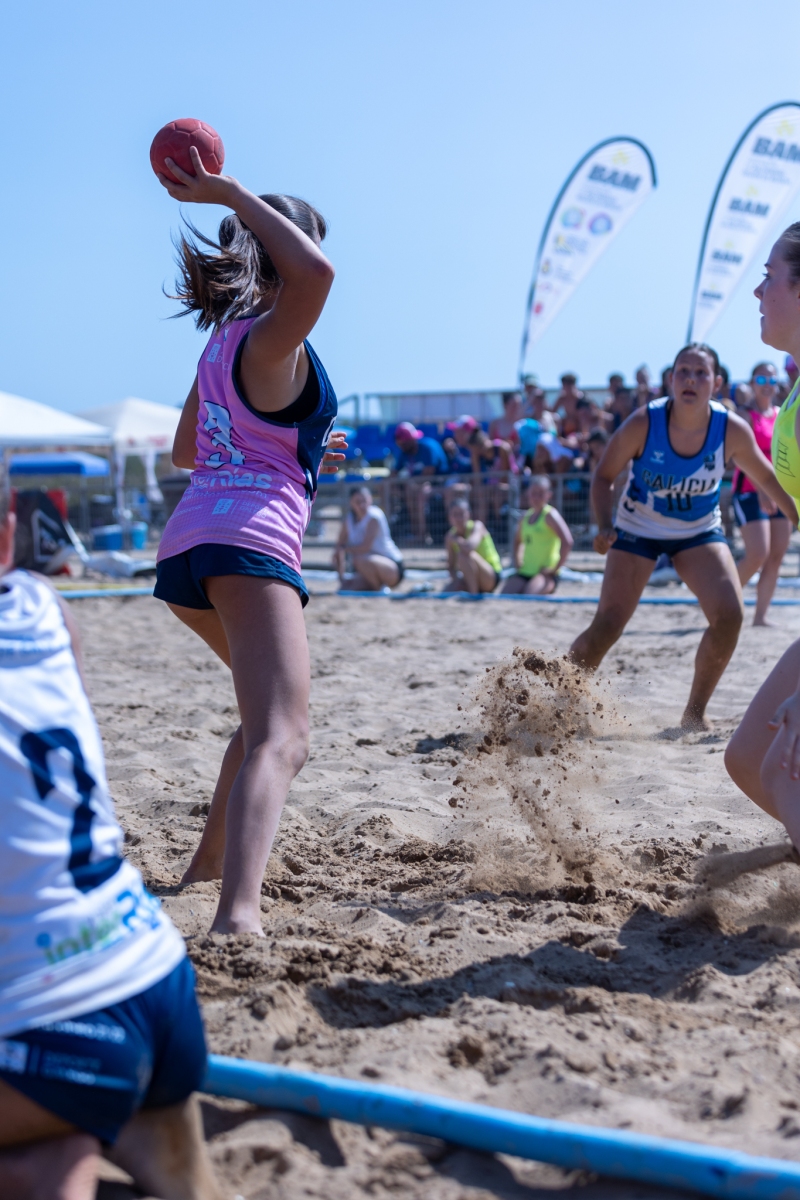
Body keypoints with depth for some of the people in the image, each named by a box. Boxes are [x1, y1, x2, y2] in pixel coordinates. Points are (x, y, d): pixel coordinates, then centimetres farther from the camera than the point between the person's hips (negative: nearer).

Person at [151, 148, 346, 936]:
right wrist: (233, 194, -18)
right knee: (280, 739, -21)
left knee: (272, 706, 29)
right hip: (248, 541, -9)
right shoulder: (272, 336, -6)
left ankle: (211, 861, 36)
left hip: (186, 545, 9)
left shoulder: (224, 339, 19)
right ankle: (237, 916, -41)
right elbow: (315, 272, -30)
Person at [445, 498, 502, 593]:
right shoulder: (451, 535, 0)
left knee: (464, 555, -31)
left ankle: (475, 595, -23)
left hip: (492, 577, -5)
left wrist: (455, 539, -19)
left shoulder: (477, 526, -15)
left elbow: (469, 547, -37)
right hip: (471, 579, 5)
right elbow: (451, 566, 4)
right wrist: (456, 579, -15)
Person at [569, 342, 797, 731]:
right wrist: (605, 527, -27)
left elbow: (765, 477, 0)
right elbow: (604, 476, -12)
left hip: (700, 530, 2)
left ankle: (694, 713, 2)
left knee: (729, 615, -17)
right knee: (607, 626, -10)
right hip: (638, 529, -2)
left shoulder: (732, 429, -19)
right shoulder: (643, 423, -24)